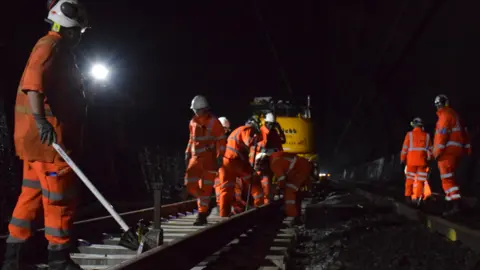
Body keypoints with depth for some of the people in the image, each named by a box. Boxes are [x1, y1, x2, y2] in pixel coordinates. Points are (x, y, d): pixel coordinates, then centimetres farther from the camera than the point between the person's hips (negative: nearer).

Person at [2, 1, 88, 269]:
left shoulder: (60, 50, 24)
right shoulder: (51, 44, -9)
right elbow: (34, 81, -24)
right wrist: (40, 119, -34)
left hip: (39, 137, 10)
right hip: (47, 135, -10)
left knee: (32, 196, 11)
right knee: (60, 197, -5)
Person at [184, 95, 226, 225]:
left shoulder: (213, 121, -6)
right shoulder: (193, 122, 11)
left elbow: (221, 140, -6)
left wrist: (220, 157, -13)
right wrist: (188, 153, 15)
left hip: (209, 157, -6)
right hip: (196, 157, 6)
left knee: (205, 187, -5)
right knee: (190, 184, -2)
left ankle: (202, 215, 1)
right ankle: (206, 204, 21)